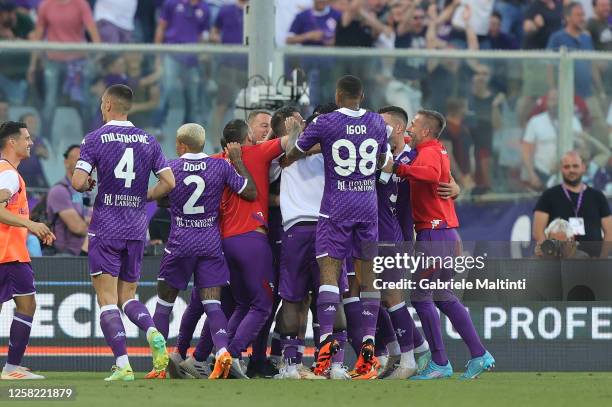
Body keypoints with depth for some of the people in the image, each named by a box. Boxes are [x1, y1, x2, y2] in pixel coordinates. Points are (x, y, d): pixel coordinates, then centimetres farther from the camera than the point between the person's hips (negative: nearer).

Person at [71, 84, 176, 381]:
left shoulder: (95, 139, -6)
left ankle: (122, 365, -13)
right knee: (128, 297, 16)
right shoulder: (148, 141, 6)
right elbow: (168, 182, 2)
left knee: (107, 300, -2)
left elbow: (78, 182, -14)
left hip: (105, 230, -4)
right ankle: (153, 332, -14)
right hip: (136, 231, 4)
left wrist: (87, 186, 9)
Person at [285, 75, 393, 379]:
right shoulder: (377, 123, 6)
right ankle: (368, 345, 2)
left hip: (337, 206, -4)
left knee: (329, 269, -7)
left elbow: (293, 154, 7)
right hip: (368, 204, 4)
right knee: (366, 274, 6)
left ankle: (327, 337, -23)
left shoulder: (325, 123, -5)